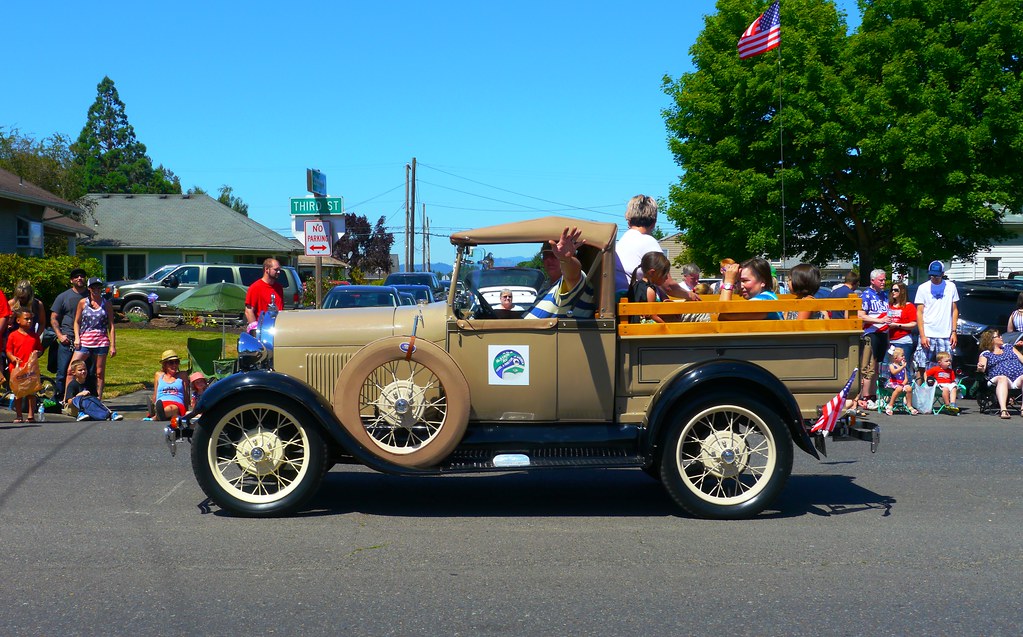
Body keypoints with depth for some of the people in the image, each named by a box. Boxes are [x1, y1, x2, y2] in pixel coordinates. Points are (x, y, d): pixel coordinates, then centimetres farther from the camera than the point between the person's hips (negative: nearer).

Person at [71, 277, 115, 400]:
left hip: (101, 342, -1)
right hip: (85, 341, 1)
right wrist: (77, 338, -3)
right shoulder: (83, 302, 7)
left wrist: (113, 345, 1)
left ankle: (98, 400, 11)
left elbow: (111, 326, 6)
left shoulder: (106, 304, 6)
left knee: (100, 373, 4)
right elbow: (77, 322, 12)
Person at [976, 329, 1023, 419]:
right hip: (999, 378, -3)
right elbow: (982, 368, 0)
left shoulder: (1010, 348, 30)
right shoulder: (986, 354, 17)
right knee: (1002, 378, -38)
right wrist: (980, 368, -25)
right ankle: (1003, 409, -54)